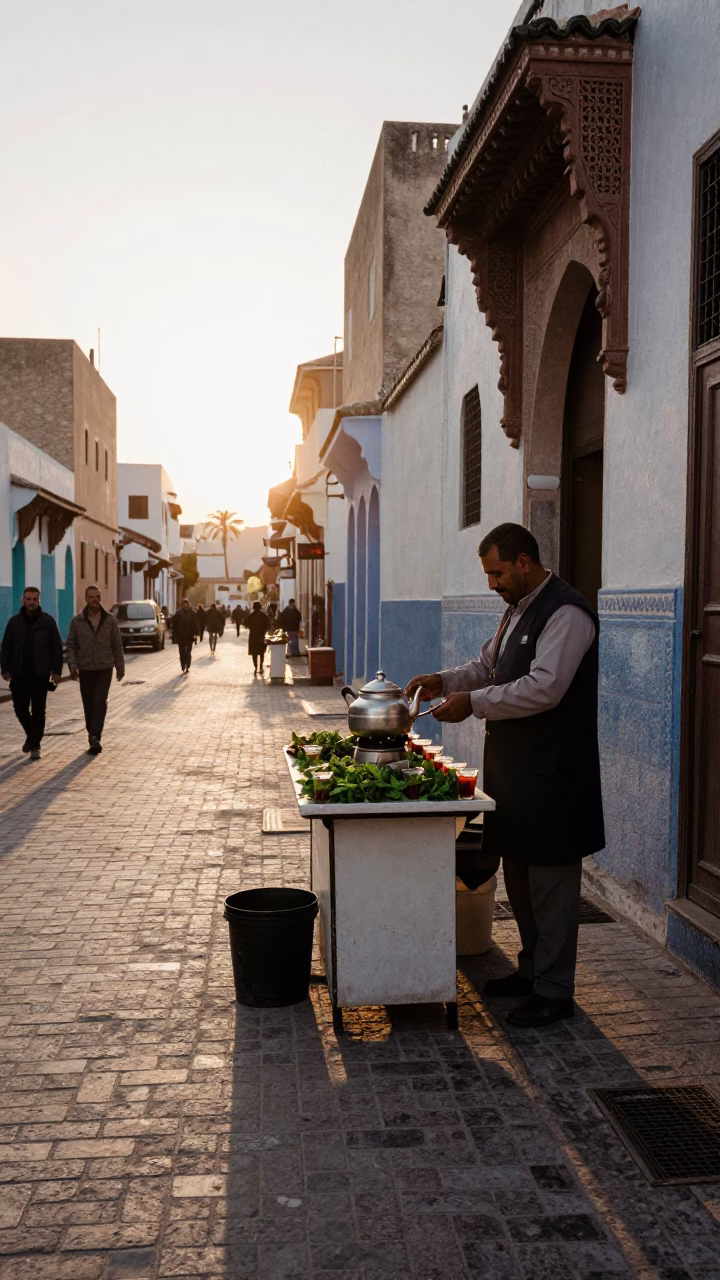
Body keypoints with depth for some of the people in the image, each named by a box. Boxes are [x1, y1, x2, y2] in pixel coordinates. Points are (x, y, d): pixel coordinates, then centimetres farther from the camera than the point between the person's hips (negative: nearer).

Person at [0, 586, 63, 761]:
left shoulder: (47, 621, -1)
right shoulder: (15, 621, 5)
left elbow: (56, 647, 0)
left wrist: (57, 671, -5)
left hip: (40, 674, -2)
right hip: (19, 674, 2)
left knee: (38, 711, 1)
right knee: (20, 707, 4)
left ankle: (35, 745, 10)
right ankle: (31, 735, 29)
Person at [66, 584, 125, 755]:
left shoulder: (110, 619, 0)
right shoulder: (77, 621, 0)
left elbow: (117, 645, 5)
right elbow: (71, 645, 1)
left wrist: (120, 667, 7)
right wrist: (72, 664, -12)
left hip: (105, 668, -1)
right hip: (85, 670, 1)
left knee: (100, 703, -14)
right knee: (88, 706, 5)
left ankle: (94, 737, -19)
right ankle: (94, 738, 18)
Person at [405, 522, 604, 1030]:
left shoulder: (565, 613, -17)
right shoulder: (518, 609, 15)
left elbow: (543, 688, -25)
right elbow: (488, 668, 23)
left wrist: (473, 703, -21)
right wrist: (445, 680, 5)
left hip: (550, 772, -10)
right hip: (514, 766, 10)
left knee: (550, 880, 0)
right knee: (519, 872, 18)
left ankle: (554, 991, 12)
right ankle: (532, 969, 34)